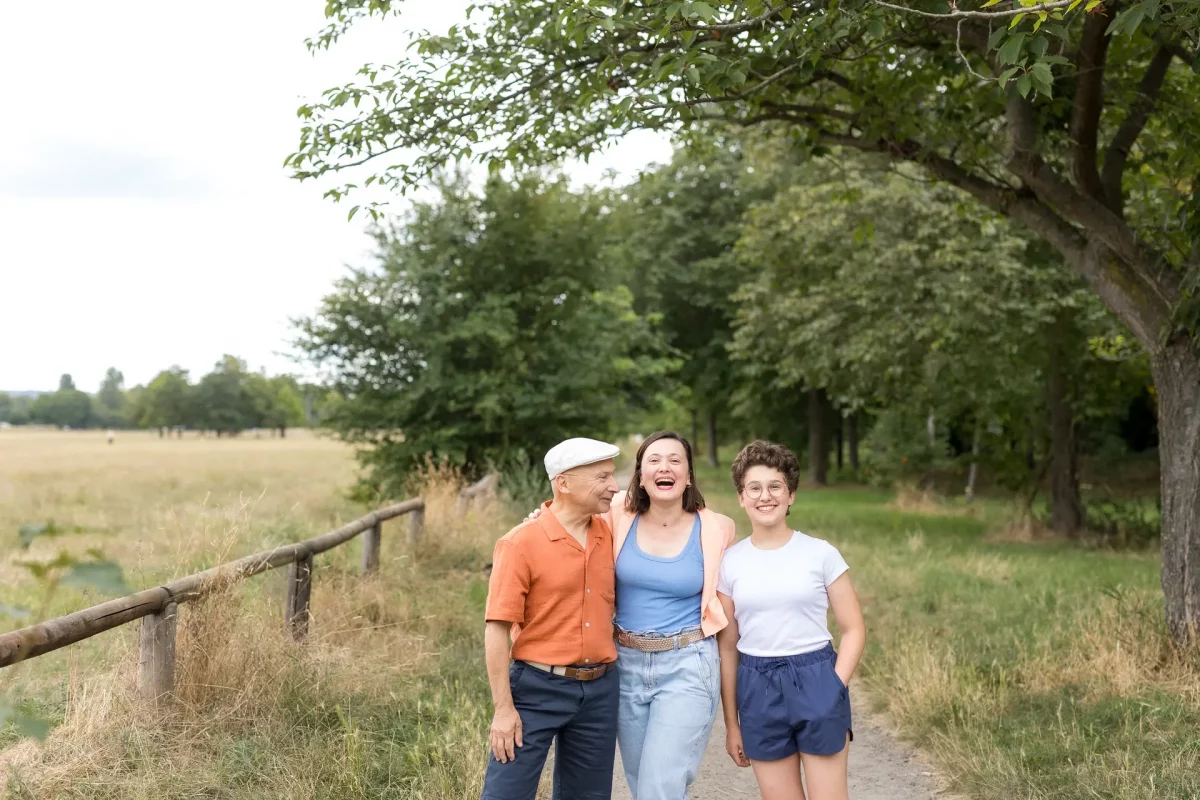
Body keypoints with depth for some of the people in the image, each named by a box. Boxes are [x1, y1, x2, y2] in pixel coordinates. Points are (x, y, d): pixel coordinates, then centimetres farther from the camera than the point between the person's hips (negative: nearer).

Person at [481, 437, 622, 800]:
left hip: (600, 690, 5)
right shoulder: (522, 543, -12)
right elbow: (497, 628, -12)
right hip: (538, 688, -5)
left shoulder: (611, 534, 4)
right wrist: (503, 708, -14)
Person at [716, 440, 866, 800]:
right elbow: (727, 647, 7)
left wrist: (834, 689, -10)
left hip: (815, 680, -2)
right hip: (757, 689, 2)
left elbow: (854, 630, 2)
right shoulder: (730, 562, 2)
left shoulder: (821, 554, -3)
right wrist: (731, 724, 8)